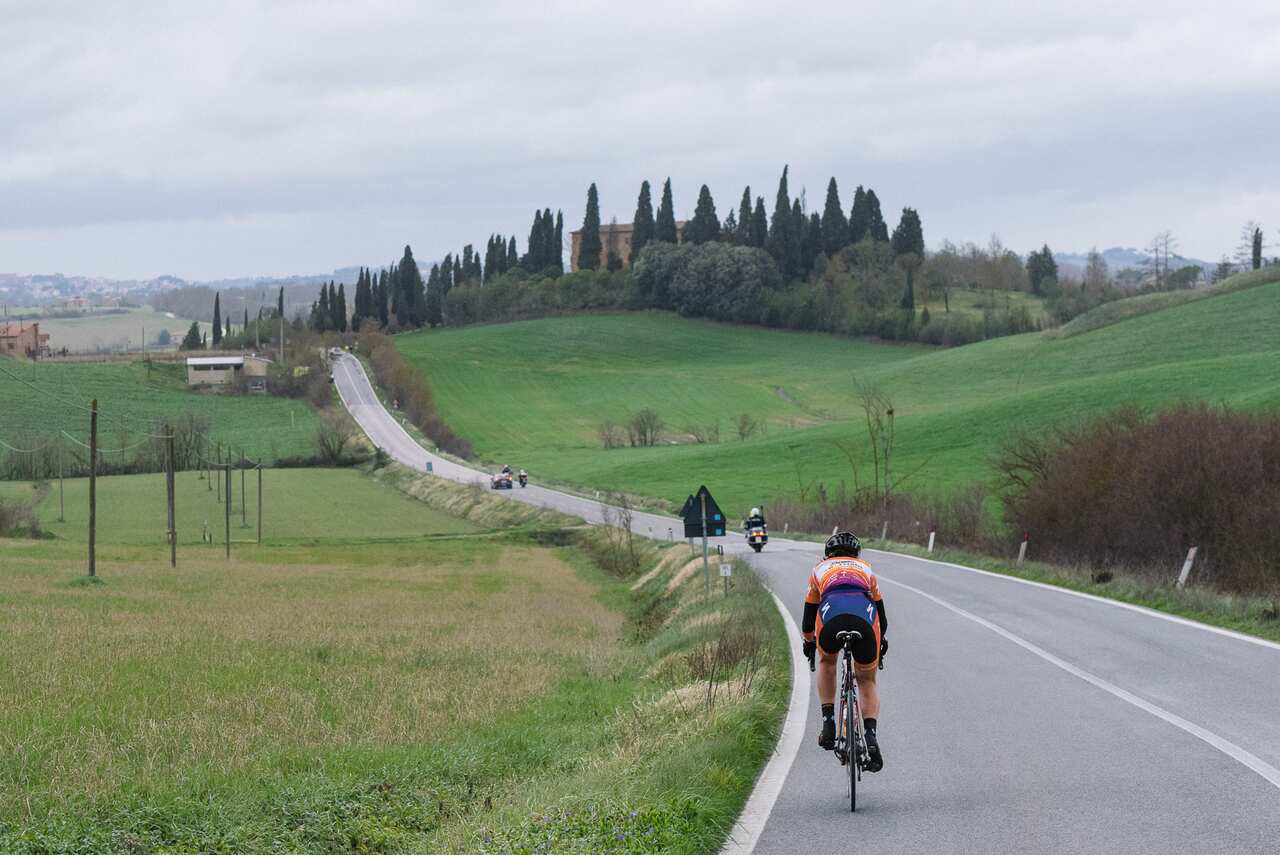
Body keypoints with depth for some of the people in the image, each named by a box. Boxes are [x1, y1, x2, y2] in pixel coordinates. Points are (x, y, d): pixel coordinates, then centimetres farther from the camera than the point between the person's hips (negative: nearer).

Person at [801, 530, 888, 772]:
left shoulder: (820, 570, 35)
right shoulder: (866, 569, 37)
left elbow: (808, 618, 42)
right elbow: (882, 618, 45)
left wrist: (808, 642, 60)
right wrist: (882, 640, 63)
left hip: (831, 619, 0)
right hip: (865, 619, 0)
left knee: (827, 662, 33)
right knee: (867, 680, 21)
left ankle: (828, 722, 20)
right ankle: (870, 736, 0)